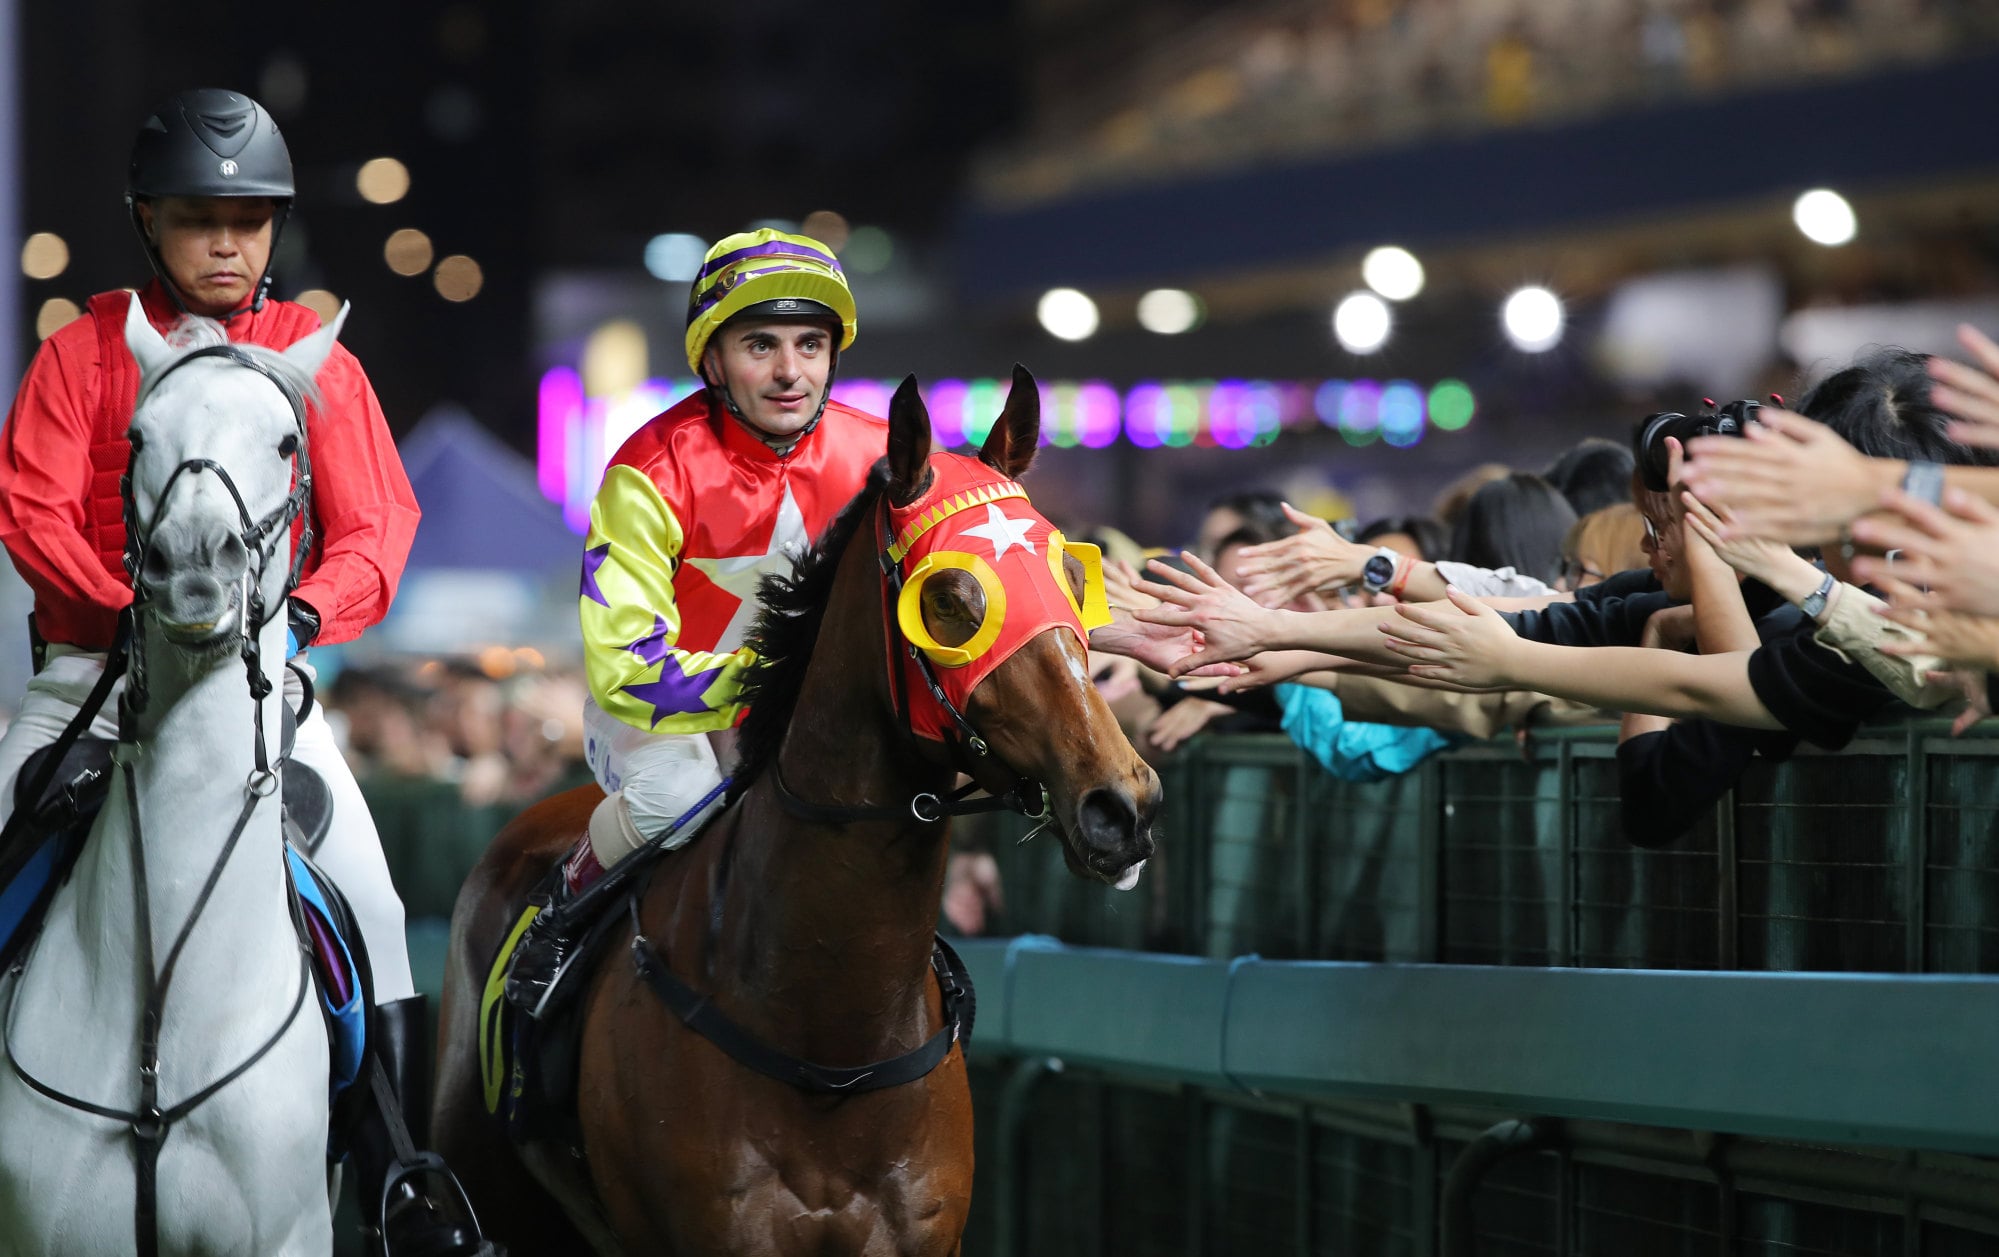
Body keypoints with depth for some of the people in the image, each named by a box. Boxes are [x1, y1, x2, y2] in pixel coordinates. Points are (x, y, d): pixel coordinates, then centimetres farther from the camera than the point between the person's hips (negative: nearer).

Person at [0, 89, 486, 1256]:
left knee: (368, 900, -13)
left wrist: (304, 613, -21)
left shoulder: (317, 359, 5)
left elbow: (375, 528, -1)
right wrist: (138, 608, -20)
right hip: (96, 664, 0)